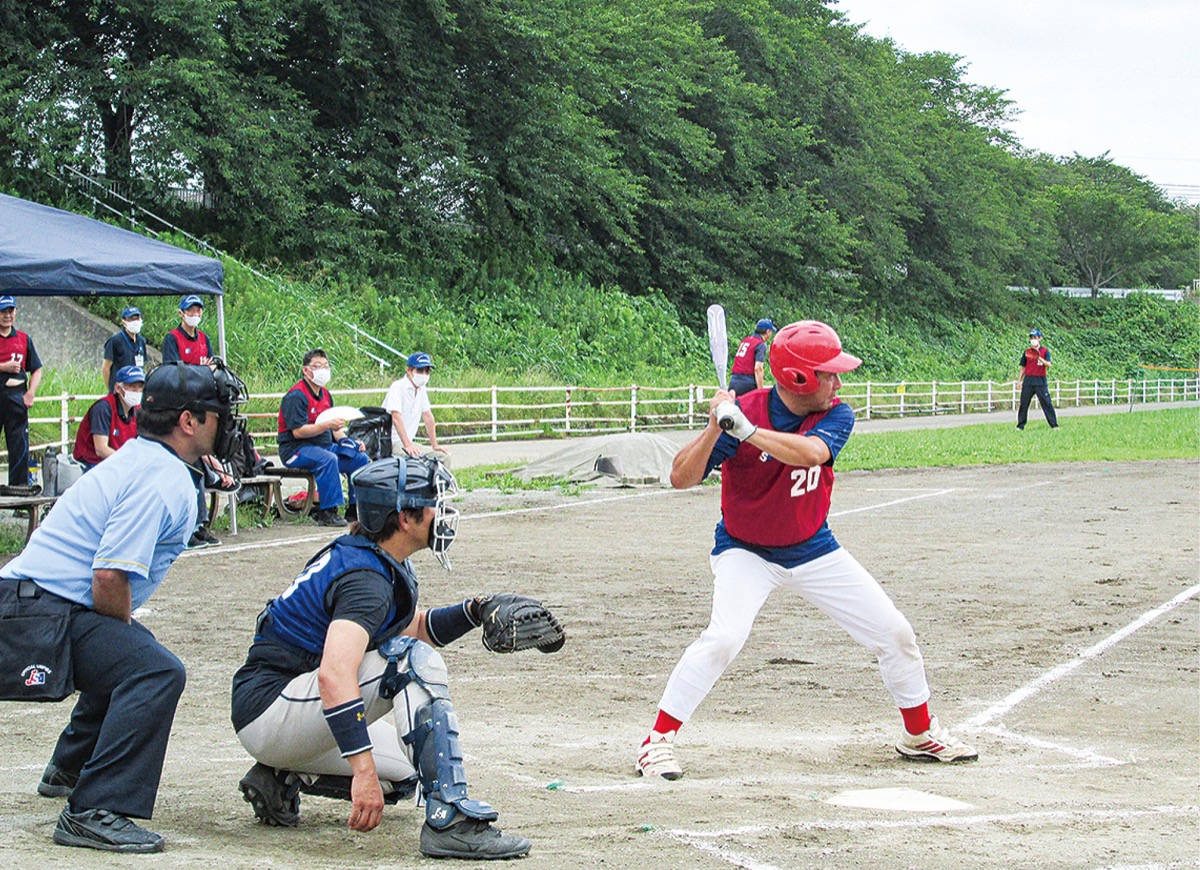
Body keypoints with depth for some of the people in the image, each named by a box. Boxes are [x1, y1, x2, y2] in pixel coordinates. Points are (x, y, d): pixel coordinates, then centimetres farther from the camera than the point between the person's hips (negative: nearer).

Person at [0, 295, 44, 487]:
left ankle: (19, 484, 5)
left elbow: (37, 370, 16)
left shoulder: (24, 339, 14)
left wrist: (30, 393, 2)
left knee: (20, 446, 1)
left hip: (17, 397, 3)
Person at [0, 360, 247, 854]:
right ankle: (92, 812, -31)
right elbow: (109, 578, -24)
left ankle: (68, 770, 48)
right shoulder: (163, 480, -16)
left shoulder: (138, 459, 17)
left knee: (132, 658, 34)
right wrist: (127, 627, -6)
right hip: (48, 607, -11)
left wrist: (127, 628, 21)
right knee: (155, 671, -26)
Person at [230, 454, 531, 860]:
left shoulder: (377, 561, 8)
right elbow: (334, 674, -36)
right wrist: (363, 769, -41)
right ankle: (448, 821, -29)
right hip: (269, 713, -10)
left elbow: (417, 628, 23)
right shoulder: (367, 579, -22)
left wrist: (473, 612, 4)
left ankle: (284, 778, 11)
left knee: (405, 773, 19)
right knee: (414, 662, -24)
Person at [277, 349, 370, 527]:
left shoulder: (324, 394, 15)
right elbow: (298, 431, -22)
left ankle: (355, 509, 0)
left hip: (324, 445, 9)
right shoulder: (296, 396, -14)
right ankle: (327, 513, -34)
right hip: (295, 449, -9)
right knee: (328, 459, -36)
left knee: (361, 458, -3)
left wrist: (346, 440, 3)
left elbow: (333, 427, 22)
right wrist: (327, 425, -29)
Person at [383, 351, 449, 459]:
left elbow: (428, 416, 17)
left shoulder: (421, 390, 13)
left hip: (407, 441, 9)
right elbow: (396, 418, -25)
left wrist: (434, 445, 12)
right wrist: (407, 445, -35)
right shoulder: (397, 387, -13)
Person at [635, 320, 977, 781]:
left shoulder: (835, 416, -12)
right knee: (723, 637, -28)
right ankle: (657, 741, -16)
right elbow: (681, 478, -25)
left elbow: (811, 452, -35)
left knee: (894, 633, 5)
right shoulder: (743, 411, -21)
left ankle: (921, 734, 26)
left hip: (813, 549, 4)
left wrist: (747, 431, -44)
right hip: (746, 550, -4)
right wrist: (714, 429, -40)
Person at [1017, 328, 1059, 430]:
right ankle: (1020, 425, 8)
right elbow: (1023, 367, 15)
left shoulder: (1045, 351, 3)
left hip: (1040, 381, -3)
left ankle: (1054, 425, -3)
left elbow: (1048, 364, -11)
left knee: (1047, 403, -6)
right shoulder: (1026, 352, 11)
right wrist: (1020, 381, 10)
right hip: (1028, 381, 3)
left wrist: (1039, 357, -25)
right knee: (1023, 403, 1)